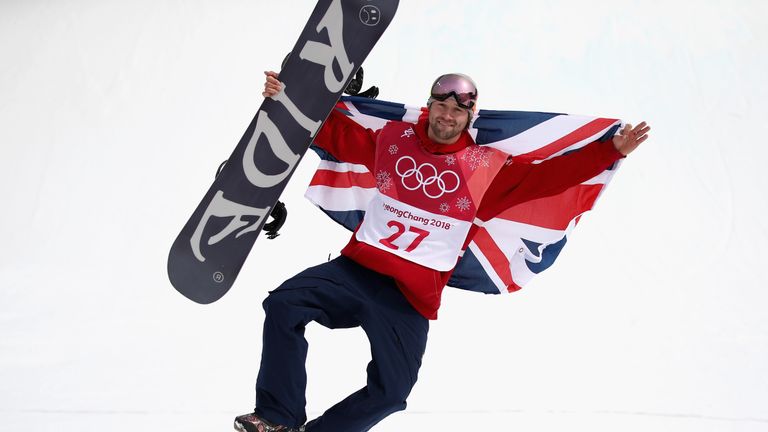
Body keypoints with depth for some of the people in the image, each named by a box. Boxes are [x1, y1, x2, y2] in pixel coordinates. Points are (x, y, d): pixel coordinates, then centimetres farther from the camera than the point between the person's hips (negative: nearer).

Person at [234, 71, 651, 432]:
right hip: (356, 269, 2)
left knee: (391, 391, -4)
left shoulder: (489, 167, 2)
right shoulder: (393, 137, 7)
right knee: (284, 304, -14)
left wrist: (611, 150, -5)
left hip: (412, 296, -1)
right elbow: (336, 134, 15)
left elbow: (547, 175, 1)